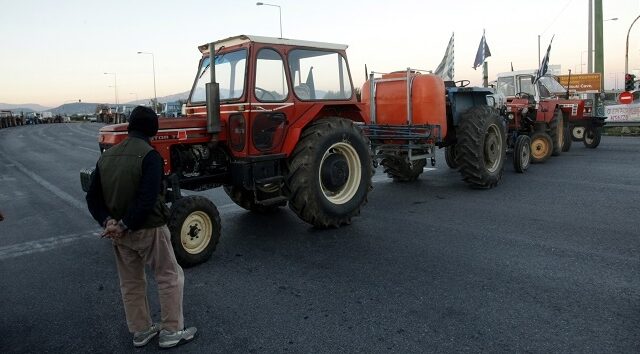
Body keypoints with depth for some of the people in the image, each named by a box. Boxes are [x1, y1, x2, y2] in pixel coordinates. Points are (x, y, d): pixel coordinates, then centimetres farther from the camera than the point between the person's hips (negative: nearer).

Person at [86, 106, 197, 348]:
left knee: (131, 283, 19)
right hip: (149, 229, -7)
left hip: (120, 232, 7)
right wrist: (126, 226, -19)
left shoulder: (106, 156, 5)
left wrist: (108, 221, -7)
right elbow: (148, 199, -27)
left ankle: (140, 331, 32)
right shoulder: (149, 155, -17)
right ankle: (171, 331, 16)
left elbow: (93, 197, 5)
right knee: (170, 277, 9)